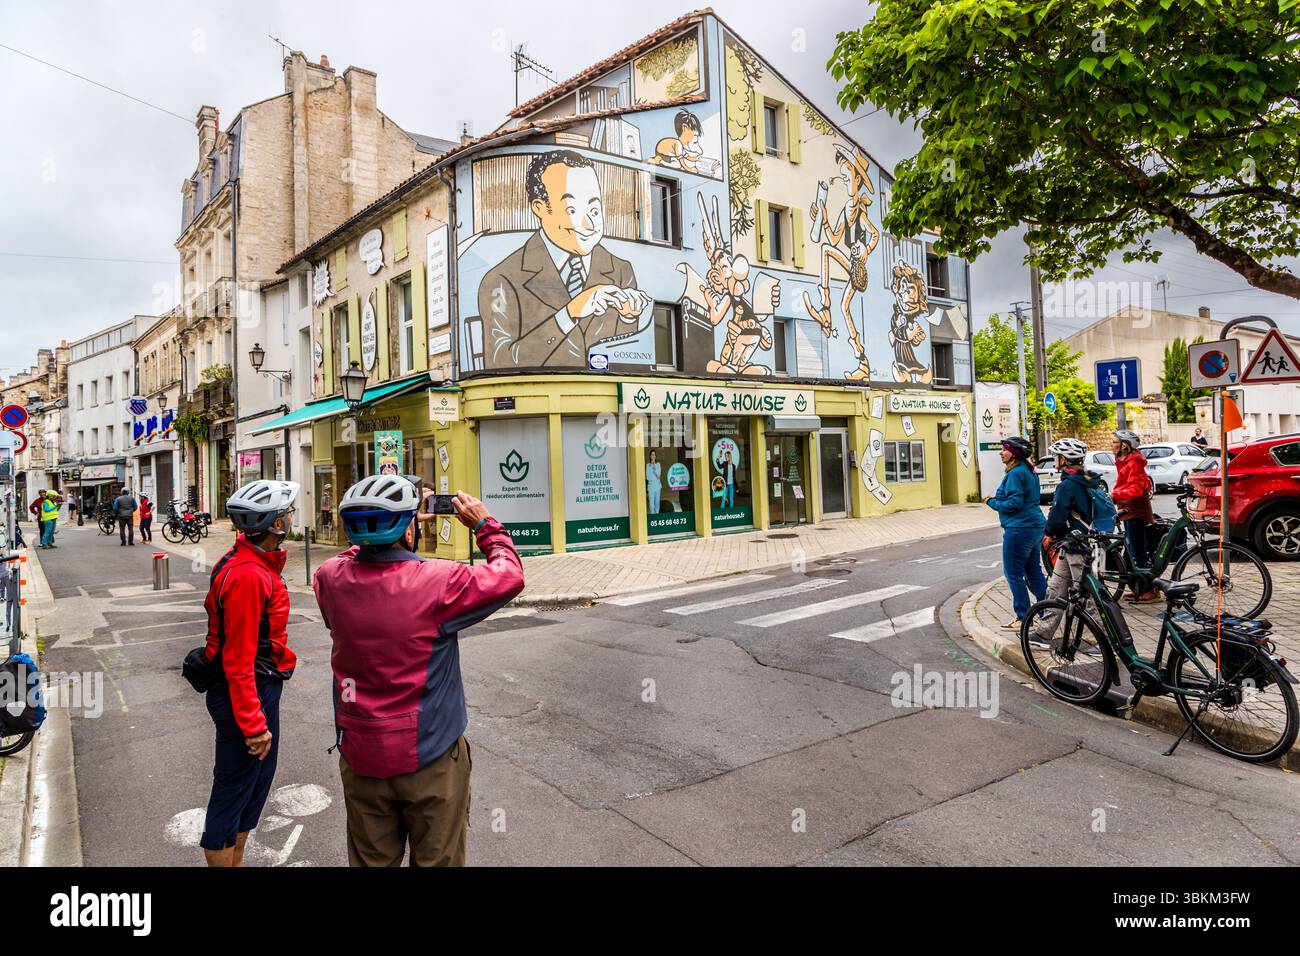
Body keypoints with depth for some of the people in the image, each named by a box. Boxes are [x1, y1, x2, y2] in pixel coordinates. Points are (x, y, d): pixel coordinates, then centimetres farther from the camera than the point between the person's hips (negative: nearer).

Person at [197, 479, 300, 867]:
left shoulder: (258, 561, 5)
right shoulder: (249, 575, -27)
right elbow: (238, 660, -26)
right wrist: (253, 724, -22)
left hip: (261, 686, 11)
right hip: (245, 692, -11)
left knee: (259, 779, 23)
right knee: (233, 792, 5)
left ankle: (236, 862, 40)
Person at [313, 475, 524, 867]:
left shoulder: (331, 580, -9)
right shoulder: (439, 583, -23)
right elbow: (510, 575, -8)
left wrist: (377, 533, 15)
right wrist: (485, 525, 3)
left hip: (360, 758, 5)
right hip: (430, 760, -4)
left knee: (371, 860, 20)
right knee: (437, 860, 15)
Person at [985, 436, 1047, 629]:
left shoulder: (1015, 473, -16)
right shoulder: (1030, 471, 15)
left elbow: (1014, 503, -21)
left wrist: (992, 502, -7)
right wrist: (997, 500, 16)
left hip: (1019, 529, -10)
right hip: (1035, 526, 10)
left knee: (1013, 574, -2)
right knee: (1033, 571, 17)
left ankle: (1023, 617, 3)